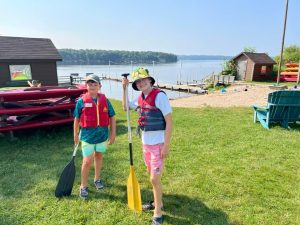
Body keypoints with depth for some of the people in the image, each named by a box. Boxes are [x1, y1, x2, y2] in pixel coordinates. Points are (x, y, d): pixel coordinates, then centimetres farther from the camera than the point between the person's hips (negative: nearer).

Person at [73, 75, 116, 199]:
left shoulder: (105, 100, -3)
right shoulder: (81, 101, -7)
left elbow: (112, 117, 3)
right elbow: (77, 118, 2)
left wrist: (113, 133, 1)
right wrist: (76, 134, 6)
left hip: (102, 134, 3)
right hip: (87, 135, -2)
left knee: (99, 156, 19)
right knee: (87, 161, 1)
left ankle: (97, 179, 40)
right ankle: (83, 186, 20)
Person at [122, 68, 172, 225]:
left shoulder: (159, 96, -17)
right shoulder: (140, 98, 5)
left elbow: (169, 122, -17)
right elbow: (125, 107, 21)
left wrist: (166, 146, -19)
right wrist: (124, 88, 9)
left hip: (158, 144, -7)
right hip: (145, 142, 8)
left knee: (154, 179, -4)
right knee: (151, 174, 19)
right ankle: (157, 202, 39)